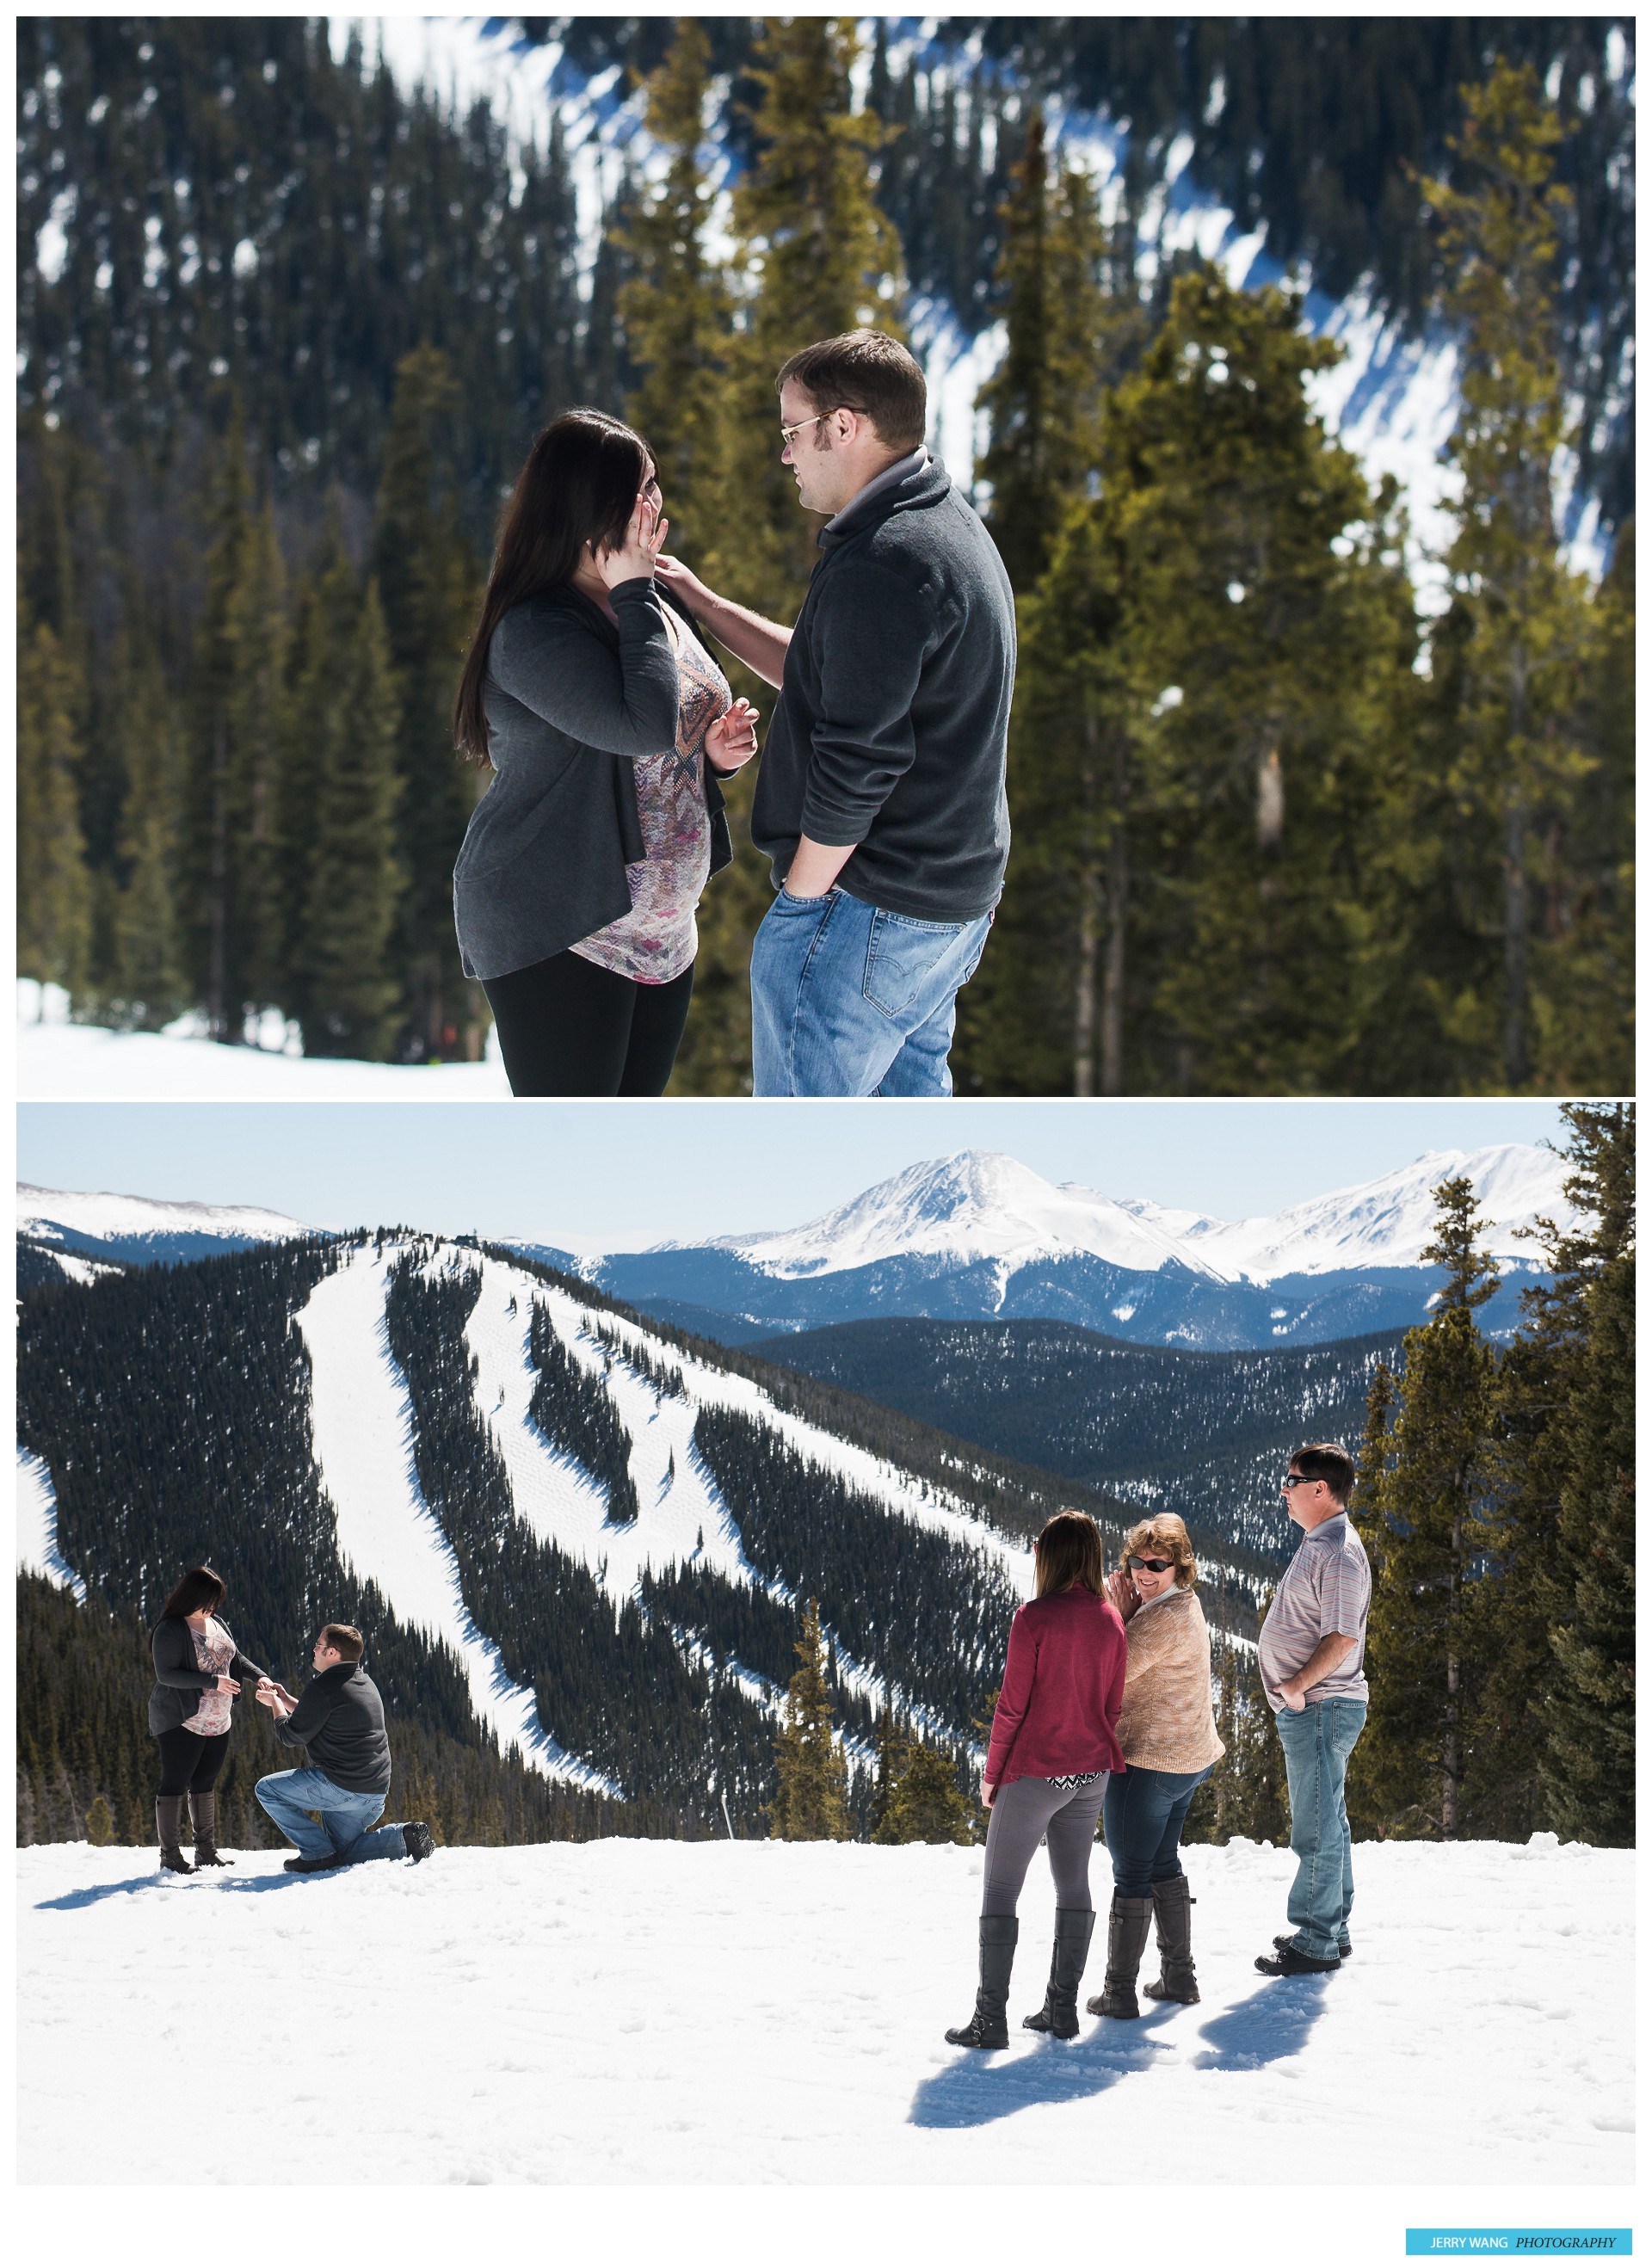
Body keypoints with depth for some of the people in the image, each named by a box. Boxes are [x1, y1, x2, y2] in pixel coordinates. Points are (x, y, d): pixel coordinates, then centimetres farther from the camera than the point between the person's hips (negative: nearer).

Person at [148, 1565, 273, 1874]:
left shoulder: (217, 1624, 10)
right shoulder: (170, 1631, -15)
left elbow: (236, 1659, 19)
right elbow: (166, 1674, -22)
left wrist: (259, 1676, -1)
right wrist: (212, 1682, -27)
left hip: (218, 1722, 8)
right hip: (182, 1722, -8)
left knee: (205, 1785, 14)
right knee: (174, 1785, -4)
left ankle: (206, 1850, 22)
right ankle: (170, 1857, -1)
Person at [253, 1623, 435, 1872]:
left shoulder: (325, 1688, -15)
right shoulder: (363, 1682, 16)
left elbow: (291, 1736, -7)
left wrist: (275, 1704, 10)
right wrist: (285, 1700, 28)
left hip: (342, 1786, -9)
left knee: (266, 1789, 3)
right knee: (341, 1853, 21)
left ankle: (317, 1852, -3)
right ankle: (405, 1837, 1)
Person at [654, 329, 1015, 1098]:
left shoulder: (880, 566, -22)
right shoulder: (951, 530, 13)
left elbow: (855, 762, -24)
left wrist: (803, 892, -13)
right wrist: (704, 604, 23)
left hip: (865, 916, -10)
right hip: (955, 902, 10)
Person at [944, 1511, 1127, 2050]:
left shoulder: (1034, 1619, -16)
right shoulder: (1110, 1620, 1)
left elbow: (1012, 1706, -13)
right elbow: (1112, 1705, 8)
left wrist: (992, 1773, -2)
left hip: (1033, 1771, -6)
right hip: (1091, 1771, 6)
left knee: (999, 1890, 1)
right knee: (1073, 1886, 16)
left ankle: (990, 2019, -2)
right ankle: (1063, 2008, 19)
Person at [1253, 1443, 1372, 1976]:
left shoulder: (1339, 1554, -18)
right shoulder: (1318, 1543, 15)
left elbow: (1342, 1637, -24)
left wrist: (1296, 1687, -23)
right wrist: (1293, 1691, 15)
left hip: (1319, 1707, -11)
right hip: (1309, 1707, 11)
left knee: (1317, 1829, -6)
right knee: (1327, 1824, 17)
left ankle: (1316, 1943, -2)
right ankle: (1333, 1932, 26)